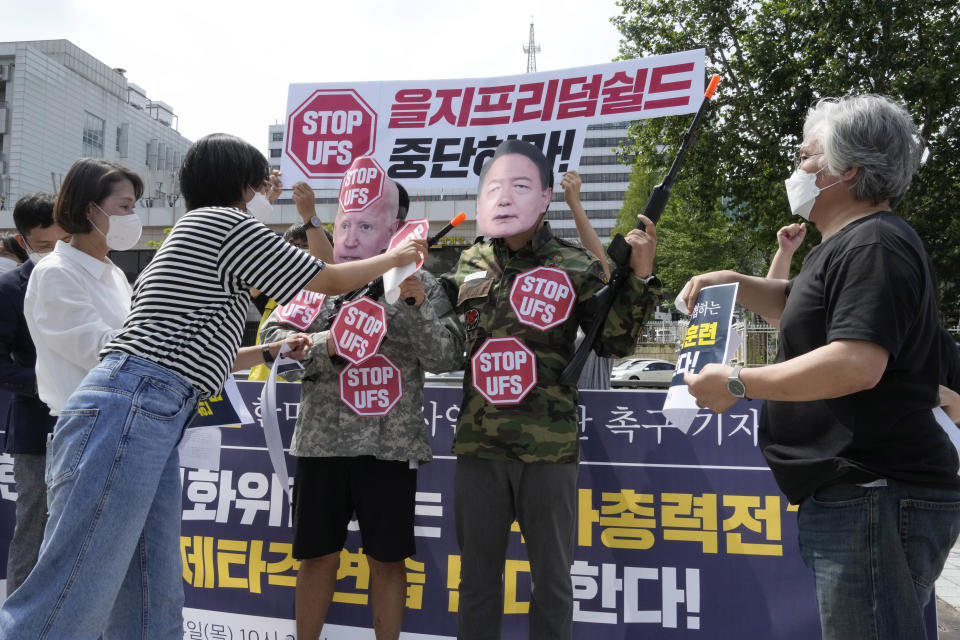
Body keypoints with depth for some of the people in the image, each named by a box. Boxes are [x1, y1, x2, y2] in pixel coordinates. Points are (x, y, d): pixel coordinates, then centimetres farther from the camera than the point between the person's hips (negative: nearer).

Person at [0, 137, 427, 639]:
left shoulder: (190, 234, 27)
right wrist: (396, 257, 20)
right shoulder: (225, 222, -1)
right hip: (131, 411, -10)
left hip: (153, 422, 10)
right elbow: (331, 281, 4)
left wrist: (273, 351, 37)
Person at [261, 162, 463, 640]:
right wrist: (326, 343, -16)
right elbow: (271, 340, 0)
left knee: (387, 560, 10)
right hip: (322, 443, 2)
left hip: (391, 446, -1)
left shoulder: (420, 286, 0)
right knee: (318, 556, 14)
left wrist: (418, 307, -21)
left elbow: (446, 358, -6)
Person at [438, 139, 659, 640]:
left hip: (550, 448, -2)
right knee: (477, 577, 16)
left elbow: (615, 342, -2)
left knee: (551, 579, 13)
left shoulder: (576, 267, -3)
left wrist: (639, 276, -13)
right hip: (477, 445, 3)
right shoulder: (468, 264, 6)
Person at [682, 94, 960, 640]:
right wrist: (735, 283, 17)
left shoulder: (874, 245, -16)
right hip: (852, 493, 11)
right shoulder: (847, 245, 19)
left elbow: (856, 363, -28)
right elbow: (800, 303, 35)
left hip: (874, 494, -11)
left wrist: (738, 384, -19)